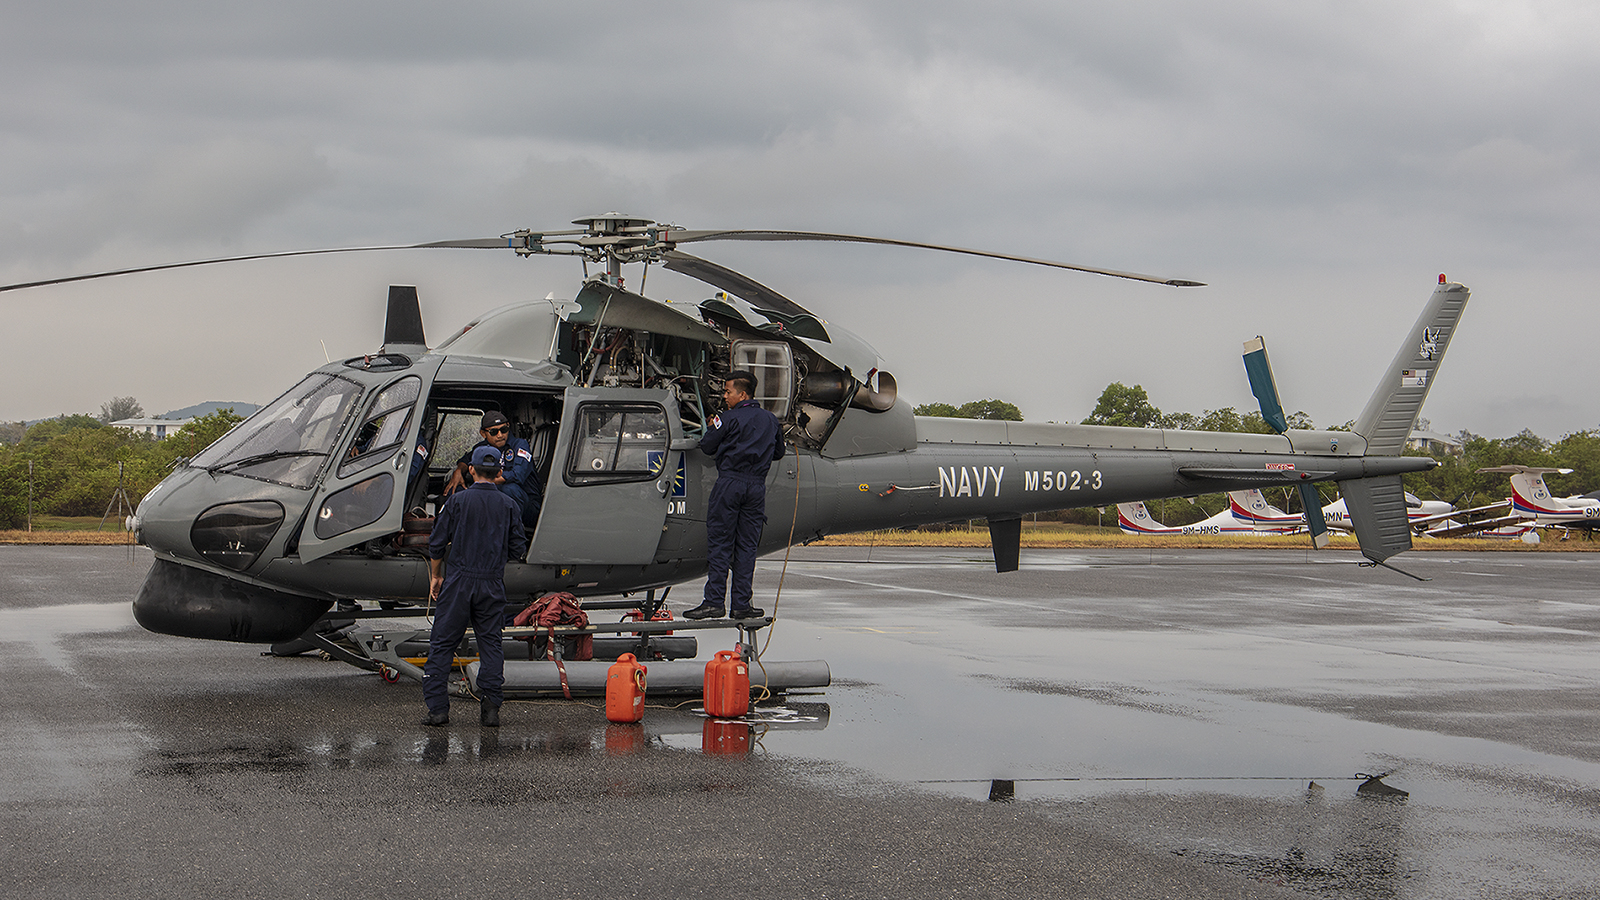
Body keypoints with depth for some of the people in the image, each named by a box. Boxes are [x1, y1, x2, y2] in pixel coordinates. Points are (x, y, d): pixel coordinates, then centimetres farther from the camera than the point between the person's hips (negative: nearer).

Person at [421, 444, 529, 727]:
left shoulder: (457, 500, -4)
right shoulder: (508, 505, 2)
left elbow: (437, 543, -2)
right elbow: (518, 550, 3)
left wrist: (436, 576, 12)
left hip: (459, 582, -2)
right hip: (492, 584, 2)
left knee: (442, 643, 4)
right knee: (491, 645, 8)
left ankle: (437, 708, 0)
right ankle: (491, 708, 2)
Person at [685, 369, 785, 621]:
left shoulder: (729, 418, -6)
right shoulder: (771, 420, 12)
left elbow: (707, 447, -2)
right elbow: (778, 452, 21)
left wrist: (711, 429, 16)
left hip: (729, 483, -5)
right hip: (757, 485, 5)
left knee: (719, 543, -2)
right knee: (746, 546, 7)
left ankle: (714, 602, -5)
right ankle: (741, 604, 5)